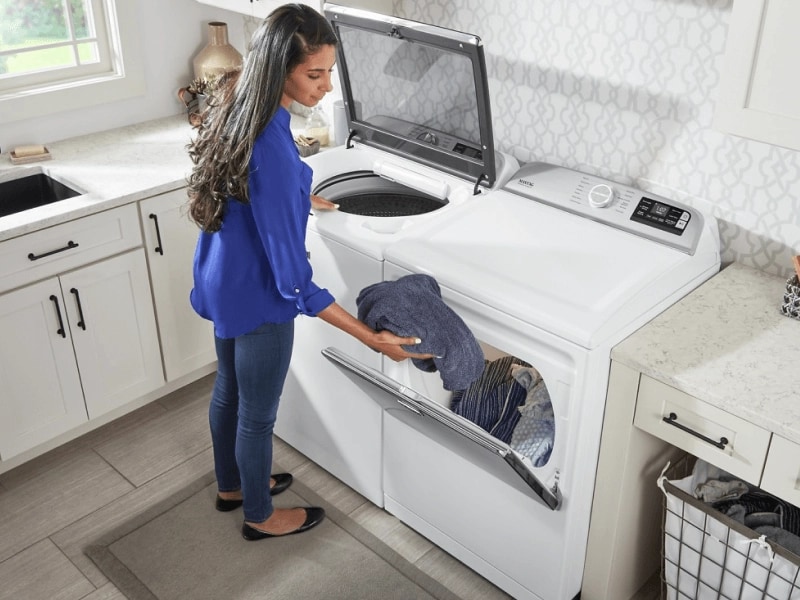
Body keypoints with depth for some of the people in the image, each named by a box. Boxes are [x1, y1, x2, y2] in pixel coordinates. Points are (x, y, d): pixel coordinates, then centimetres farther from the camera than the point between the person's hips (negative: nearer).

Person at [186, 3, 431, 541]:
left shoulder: (239, 107, -6)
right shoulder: (271, 148, -35)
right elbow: (293, 281, -32)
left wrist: (303, 199, 29)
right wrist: (373, 339, -27)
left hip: (223, 282, 9)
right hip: (257, 299, -9)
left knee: (229, 390, 27)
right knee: (257, 415, 14)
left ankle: (230, 486, 52)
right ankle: (260, 516, 40)